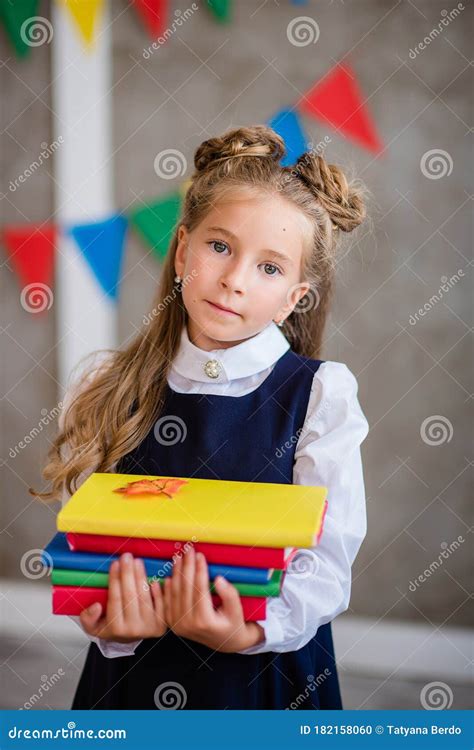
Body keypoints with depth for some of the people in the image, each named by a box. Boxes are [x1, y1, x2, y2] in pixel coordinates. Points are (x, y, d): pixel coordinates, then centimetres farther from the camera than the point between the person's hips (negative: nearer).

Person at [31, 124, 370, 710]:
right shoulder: (110, 390, -1)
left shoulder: (322, 393, -8)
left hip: (271, 677, -1)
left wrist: (254, 631, -31)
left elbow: (327, 559, -13)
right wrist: (114, 622, -24)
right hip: (131, 673, 2)